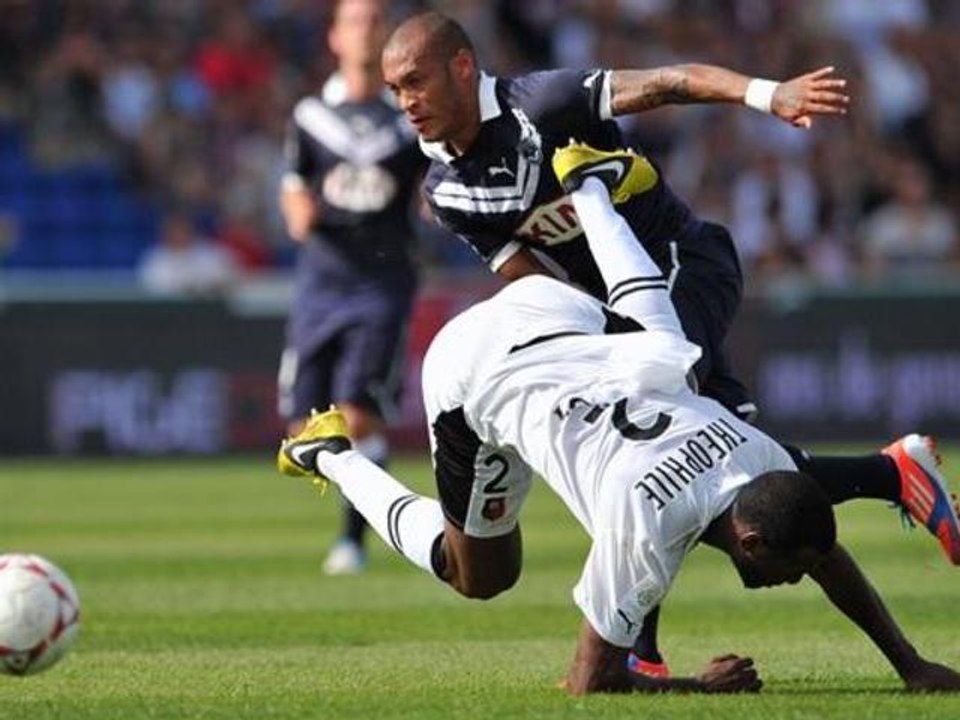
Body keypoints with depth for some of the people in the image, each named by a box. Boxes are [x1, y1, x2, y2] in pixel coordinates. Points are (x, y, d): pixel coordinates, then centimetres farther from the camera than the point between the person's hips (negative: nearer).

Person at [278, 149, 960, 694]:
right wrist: (700, 686, -25)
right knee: (480, 577, 12)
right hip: (476, 376, -6)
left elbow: (830, 558, 1)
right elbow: (589, 681, -30)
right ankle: (333, 457, 23)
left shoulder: (767, 463, -19)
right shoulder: (649, 526, -36)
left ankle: (590, 186, 47)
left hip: (568, 320, 6)